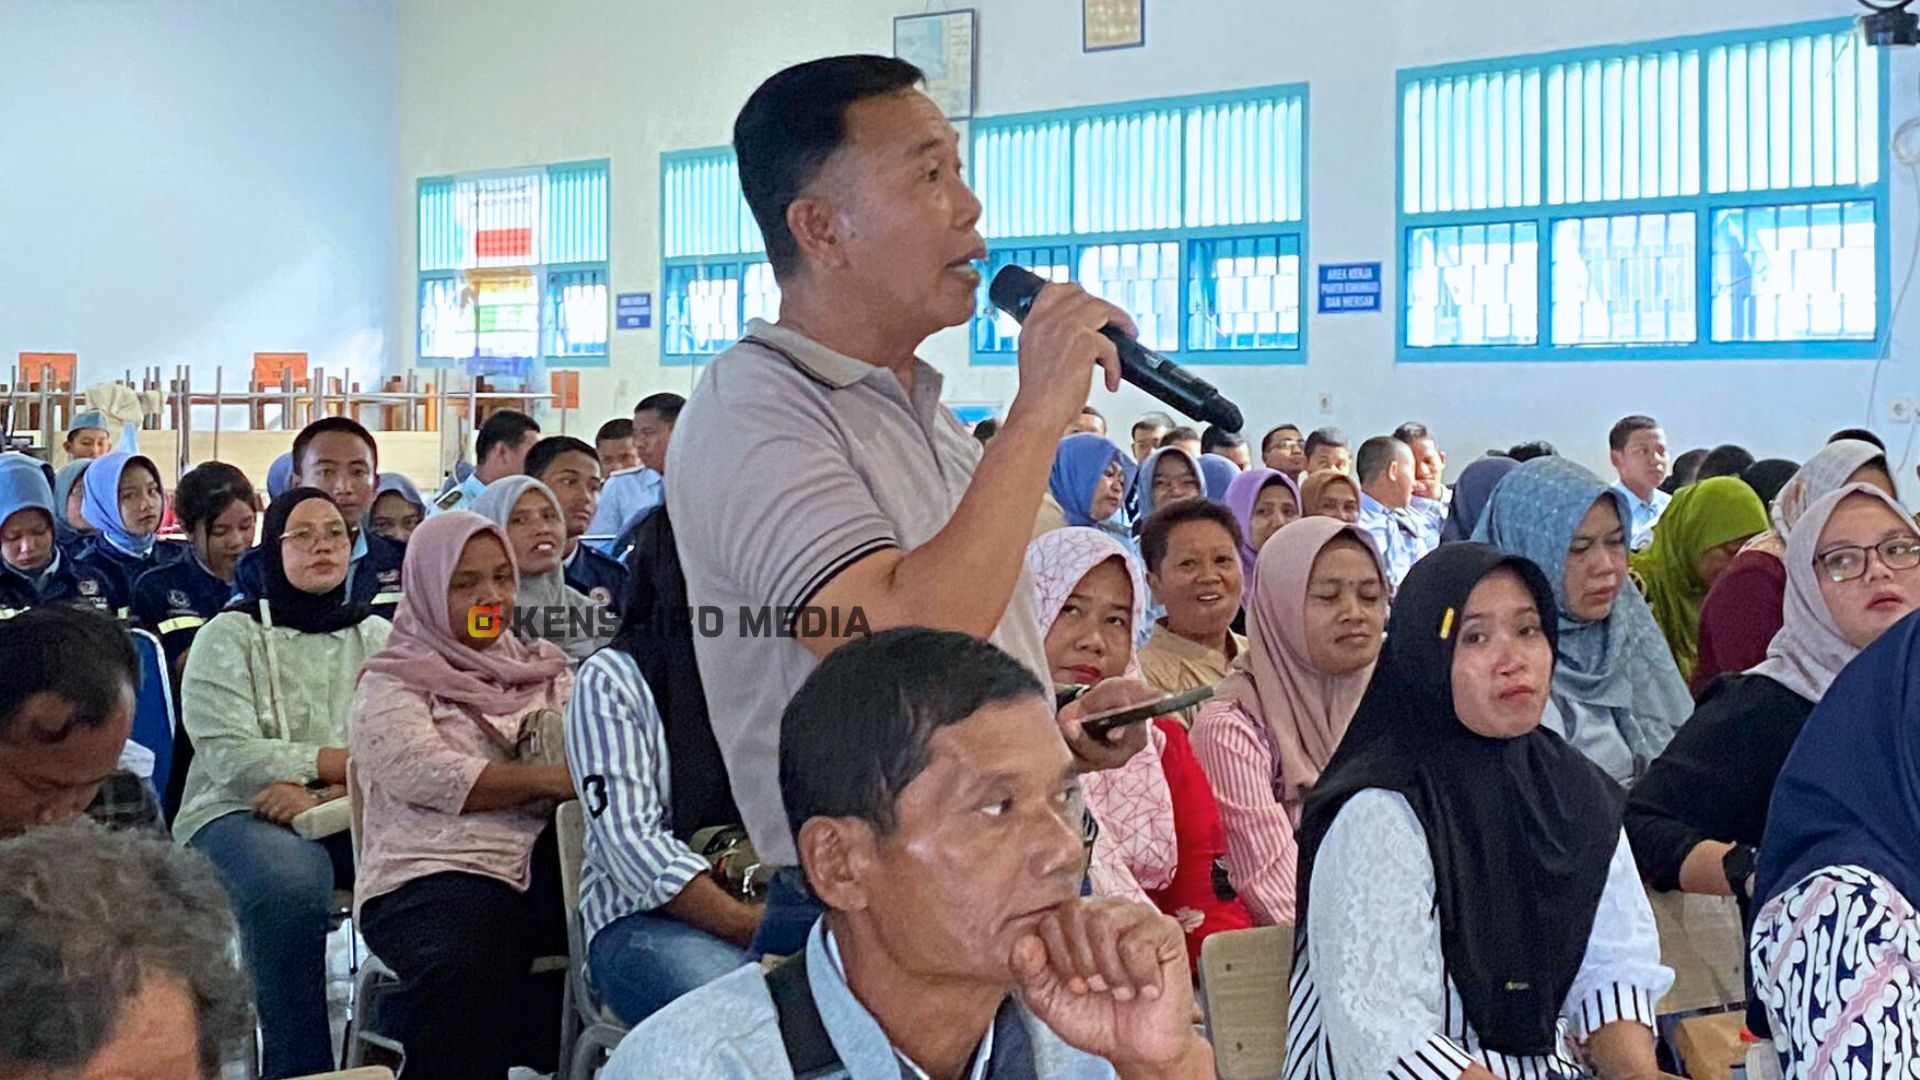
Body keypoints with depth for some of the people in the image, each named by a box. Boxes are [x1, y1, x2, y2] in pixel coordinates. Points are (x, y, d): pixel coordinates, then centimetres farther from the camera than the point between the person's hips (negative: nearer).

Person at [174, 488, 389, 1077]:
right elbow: (229, 755, -8)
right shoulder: (230, 635, 7)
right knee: (291, 881, -38)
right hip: (239, 812, -3)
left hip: (354, 814, 3)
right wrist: (348, 760, -12)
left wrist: (323, 797, -17)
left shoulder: (376, 636, 17)